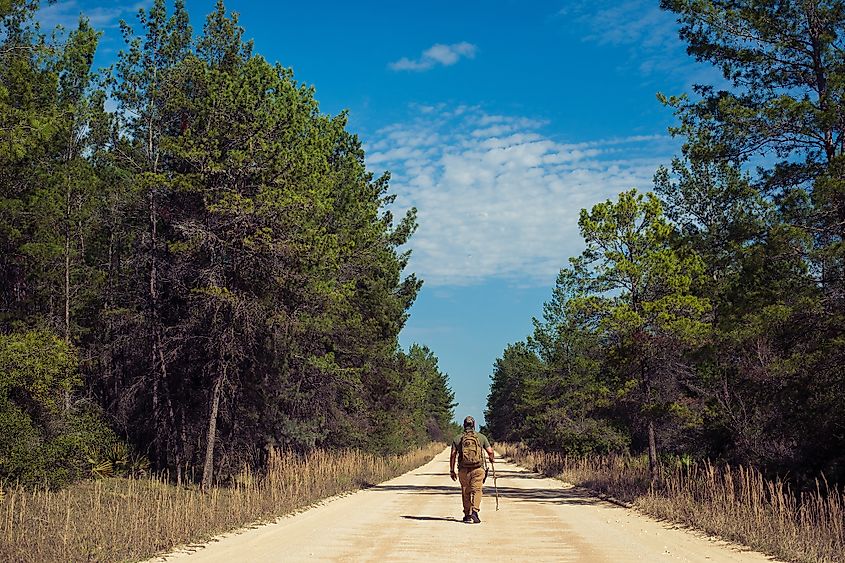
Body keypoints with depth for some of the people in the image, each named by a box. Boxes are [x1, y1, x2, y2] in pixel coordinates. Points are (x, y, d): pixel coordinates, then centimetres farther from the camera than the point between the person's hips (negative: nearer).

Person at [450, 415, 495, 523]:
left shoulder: (457, 438, 5)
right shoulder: (481, 437, 4)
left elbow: (453, 455, 1)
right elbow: (490, 451, 1)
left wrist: (452, 471, 7)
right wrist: (491, 459, 24)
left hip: (463, 470, 1)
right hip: (478, 469, -1)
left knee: (465, 492, 12)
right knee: (476, 490, -1)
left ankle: (467, 515, 19)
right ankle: (474, 512, -19)